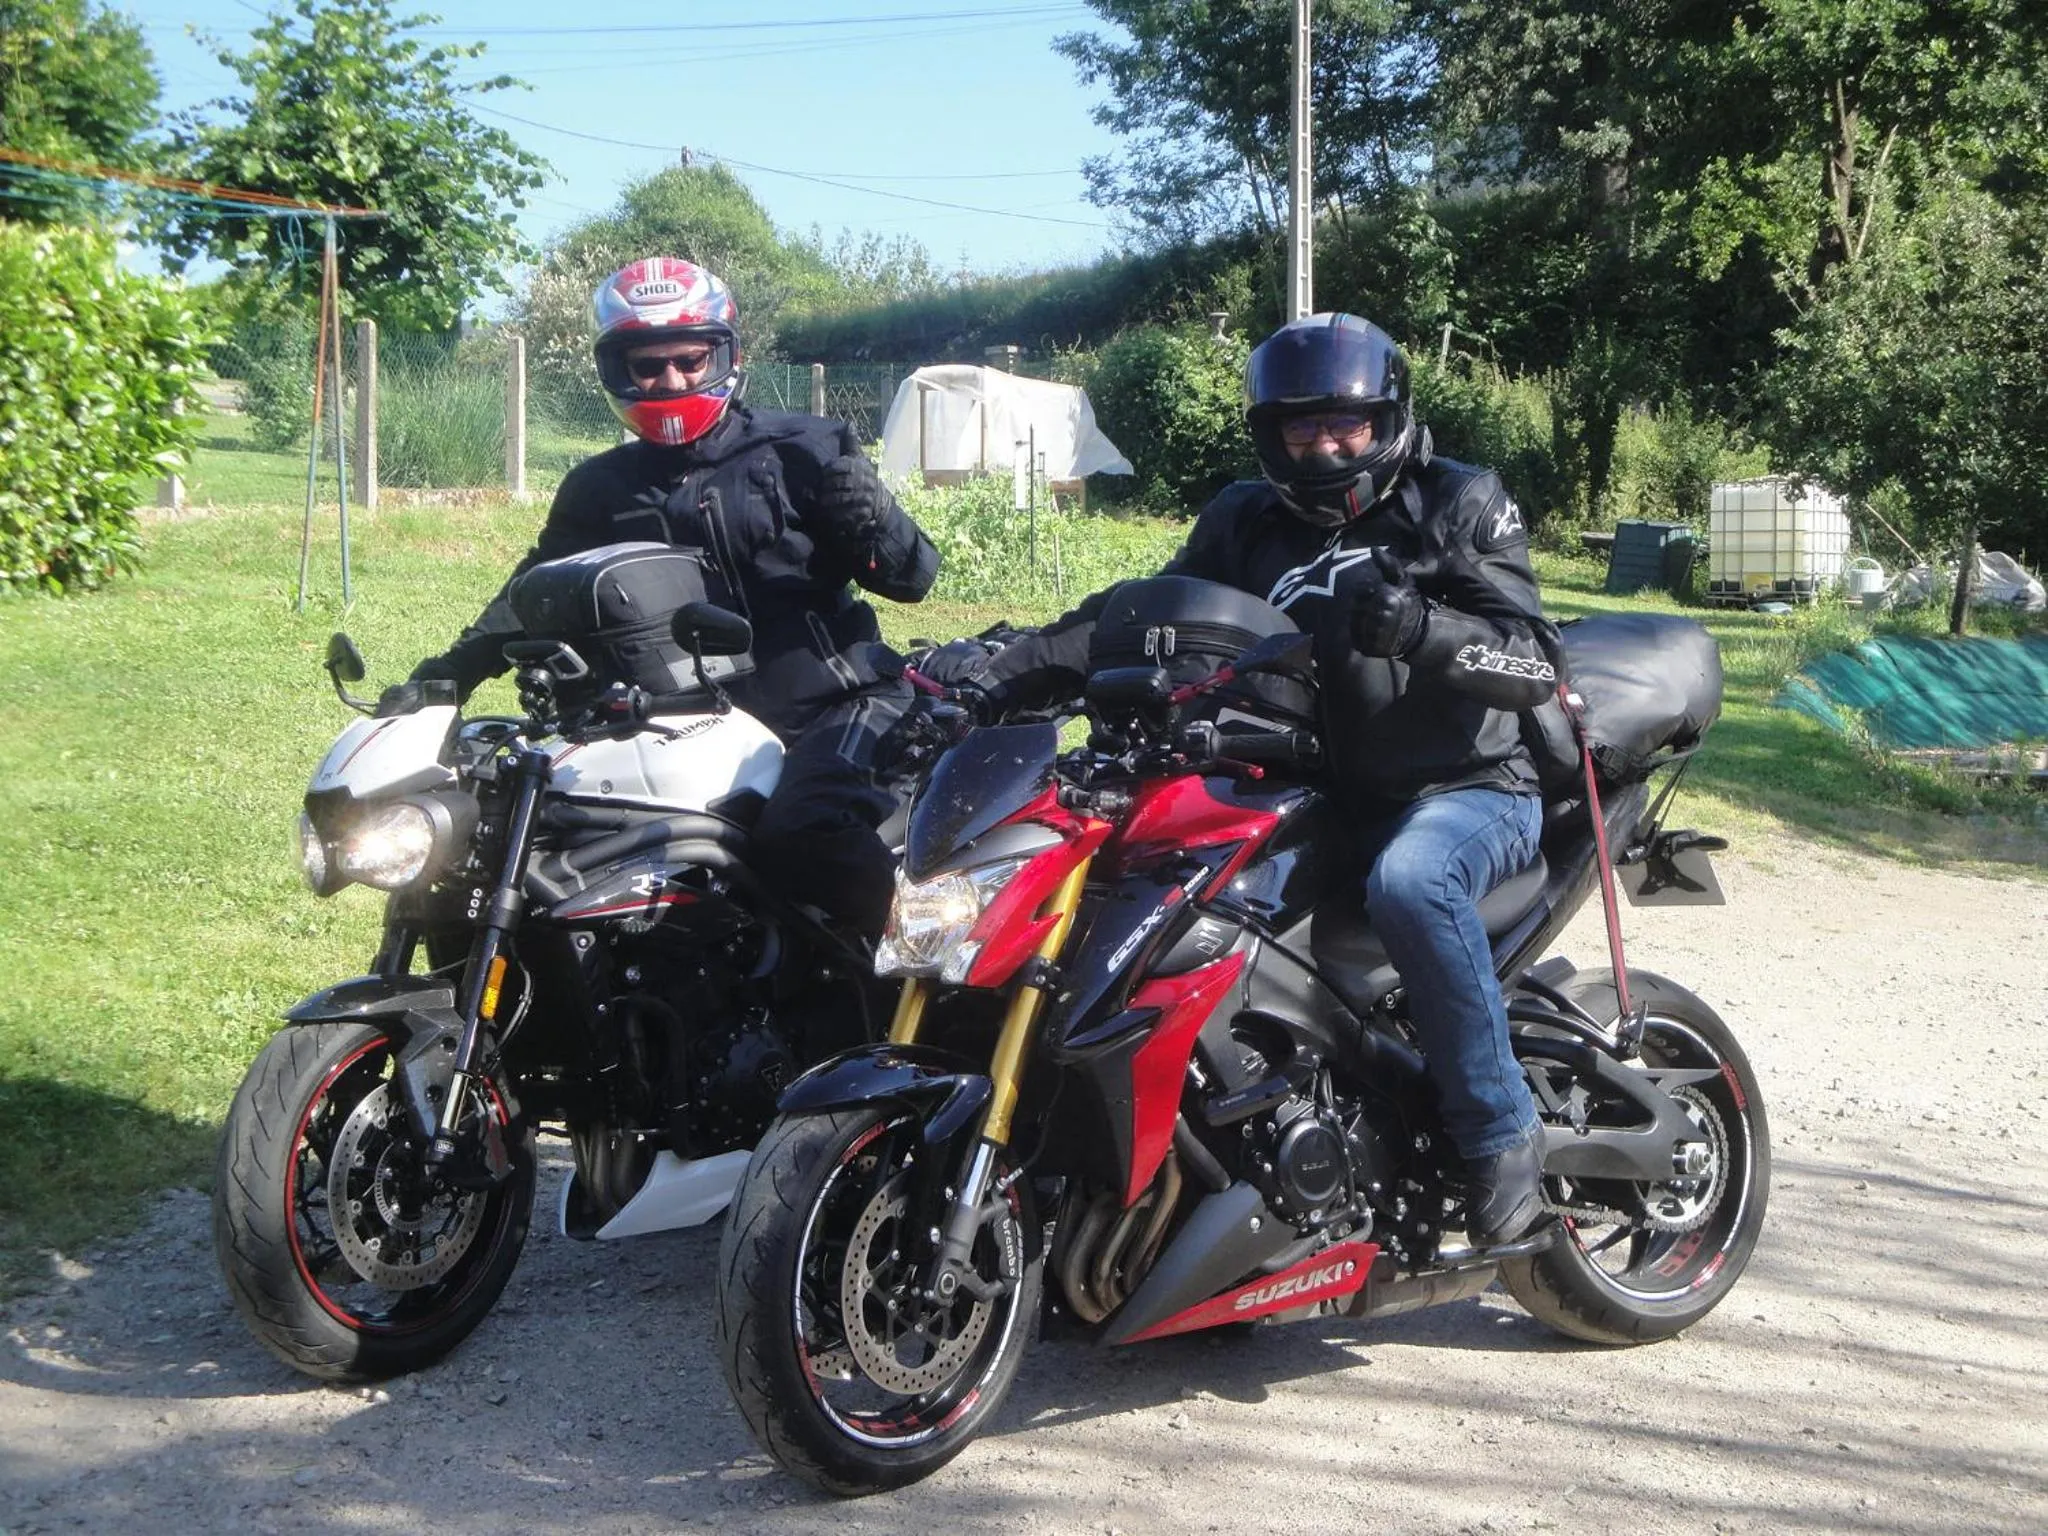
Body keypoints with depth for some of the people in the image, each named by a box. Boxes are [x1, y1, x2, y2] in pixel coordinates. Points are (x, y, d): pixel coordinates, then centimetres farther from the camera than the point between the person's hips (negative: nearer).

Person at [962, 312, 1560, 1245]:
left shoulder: (1460, 504, -1)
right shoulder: (1246, 521, 12)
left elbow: (1532, 665, -12)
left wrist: (1417, 627, -32)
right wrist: (1001, 681, -10)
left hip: (1466, 791, -5)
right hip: (1320, 799, 5)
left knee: (1408, 882, -37)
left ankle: (1501, 1134, -23)